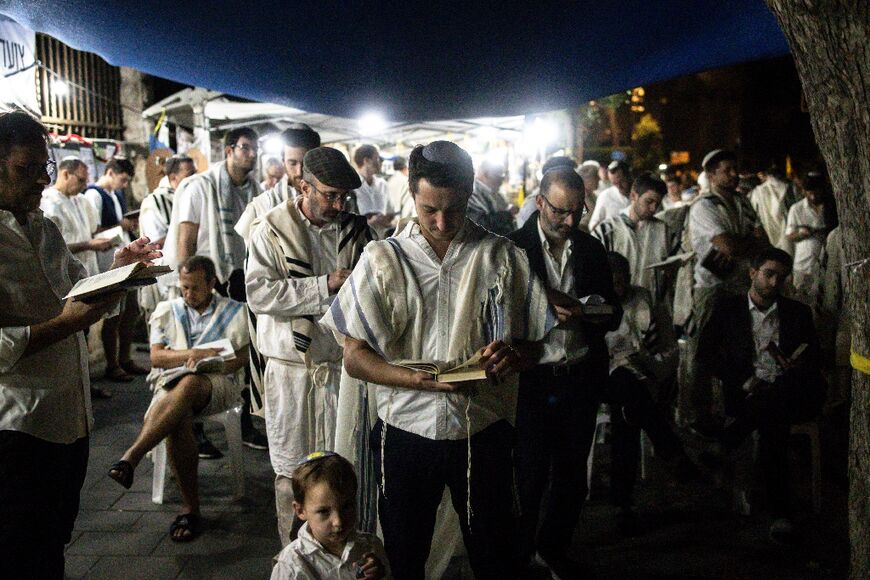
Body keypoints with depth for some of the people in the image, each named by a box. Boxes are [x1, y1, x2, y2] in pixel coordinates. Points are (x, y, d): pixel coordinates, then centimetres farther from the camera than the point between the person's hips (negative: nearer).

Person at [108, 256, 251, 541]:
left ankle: (130, 459, -45)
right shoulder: (166, 310, 18)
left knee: (188, 384, -40)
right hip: (171, 382, 2)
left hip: (218, 383, -2)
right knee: (178, 420, -35)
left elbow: (241, 357, 5)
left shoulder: (233, 311, 14)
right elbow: (156, 357, 7)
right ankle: (191, 506, -27)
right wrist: (194, 353, -9)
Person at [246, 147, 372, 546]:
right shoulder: (272, 231, -4)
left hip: (344, 363, 3)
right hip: (292, 368, -2)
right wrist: (325, 285, -19)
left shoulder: (356, 229, 6)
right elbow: (259, 295, -16)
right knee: (292, 469, 7)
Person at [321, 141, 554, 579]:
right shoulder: (383, 259, -1)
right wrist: (418, 379, -22)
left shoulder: (501, 257, 0)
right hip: (405, 432, 0)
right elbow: (354, 357, -4)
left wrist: (512, 355, -20)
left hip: (482, 432, 0)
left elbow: (533, 341, 4)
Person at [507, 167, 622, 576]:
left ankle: (554, 548, 36)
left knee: (571, 474, 15)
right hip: (531, 378, -4)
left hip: (581, 377, 5)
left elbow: (613, 311, 14)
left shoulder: (591, 248, 8)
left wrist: (599, 315, -9)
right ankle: (519, 556, 25)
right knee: (529, 476, 3)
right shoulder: (513, 247, -7)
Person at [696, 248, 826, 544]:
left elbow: (815, 361, 16)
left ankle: (723, 444, -34)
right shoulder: (728, 308, 13)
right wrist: (745, 382, -8)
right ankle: (780, 514, -35)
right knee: (772, 422, -37)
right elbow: (706, 350, 5)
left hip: (791, 394, 2)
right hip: (748, 394, -1)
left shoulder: (798, 312, 18)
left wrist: (797, 369, -12)